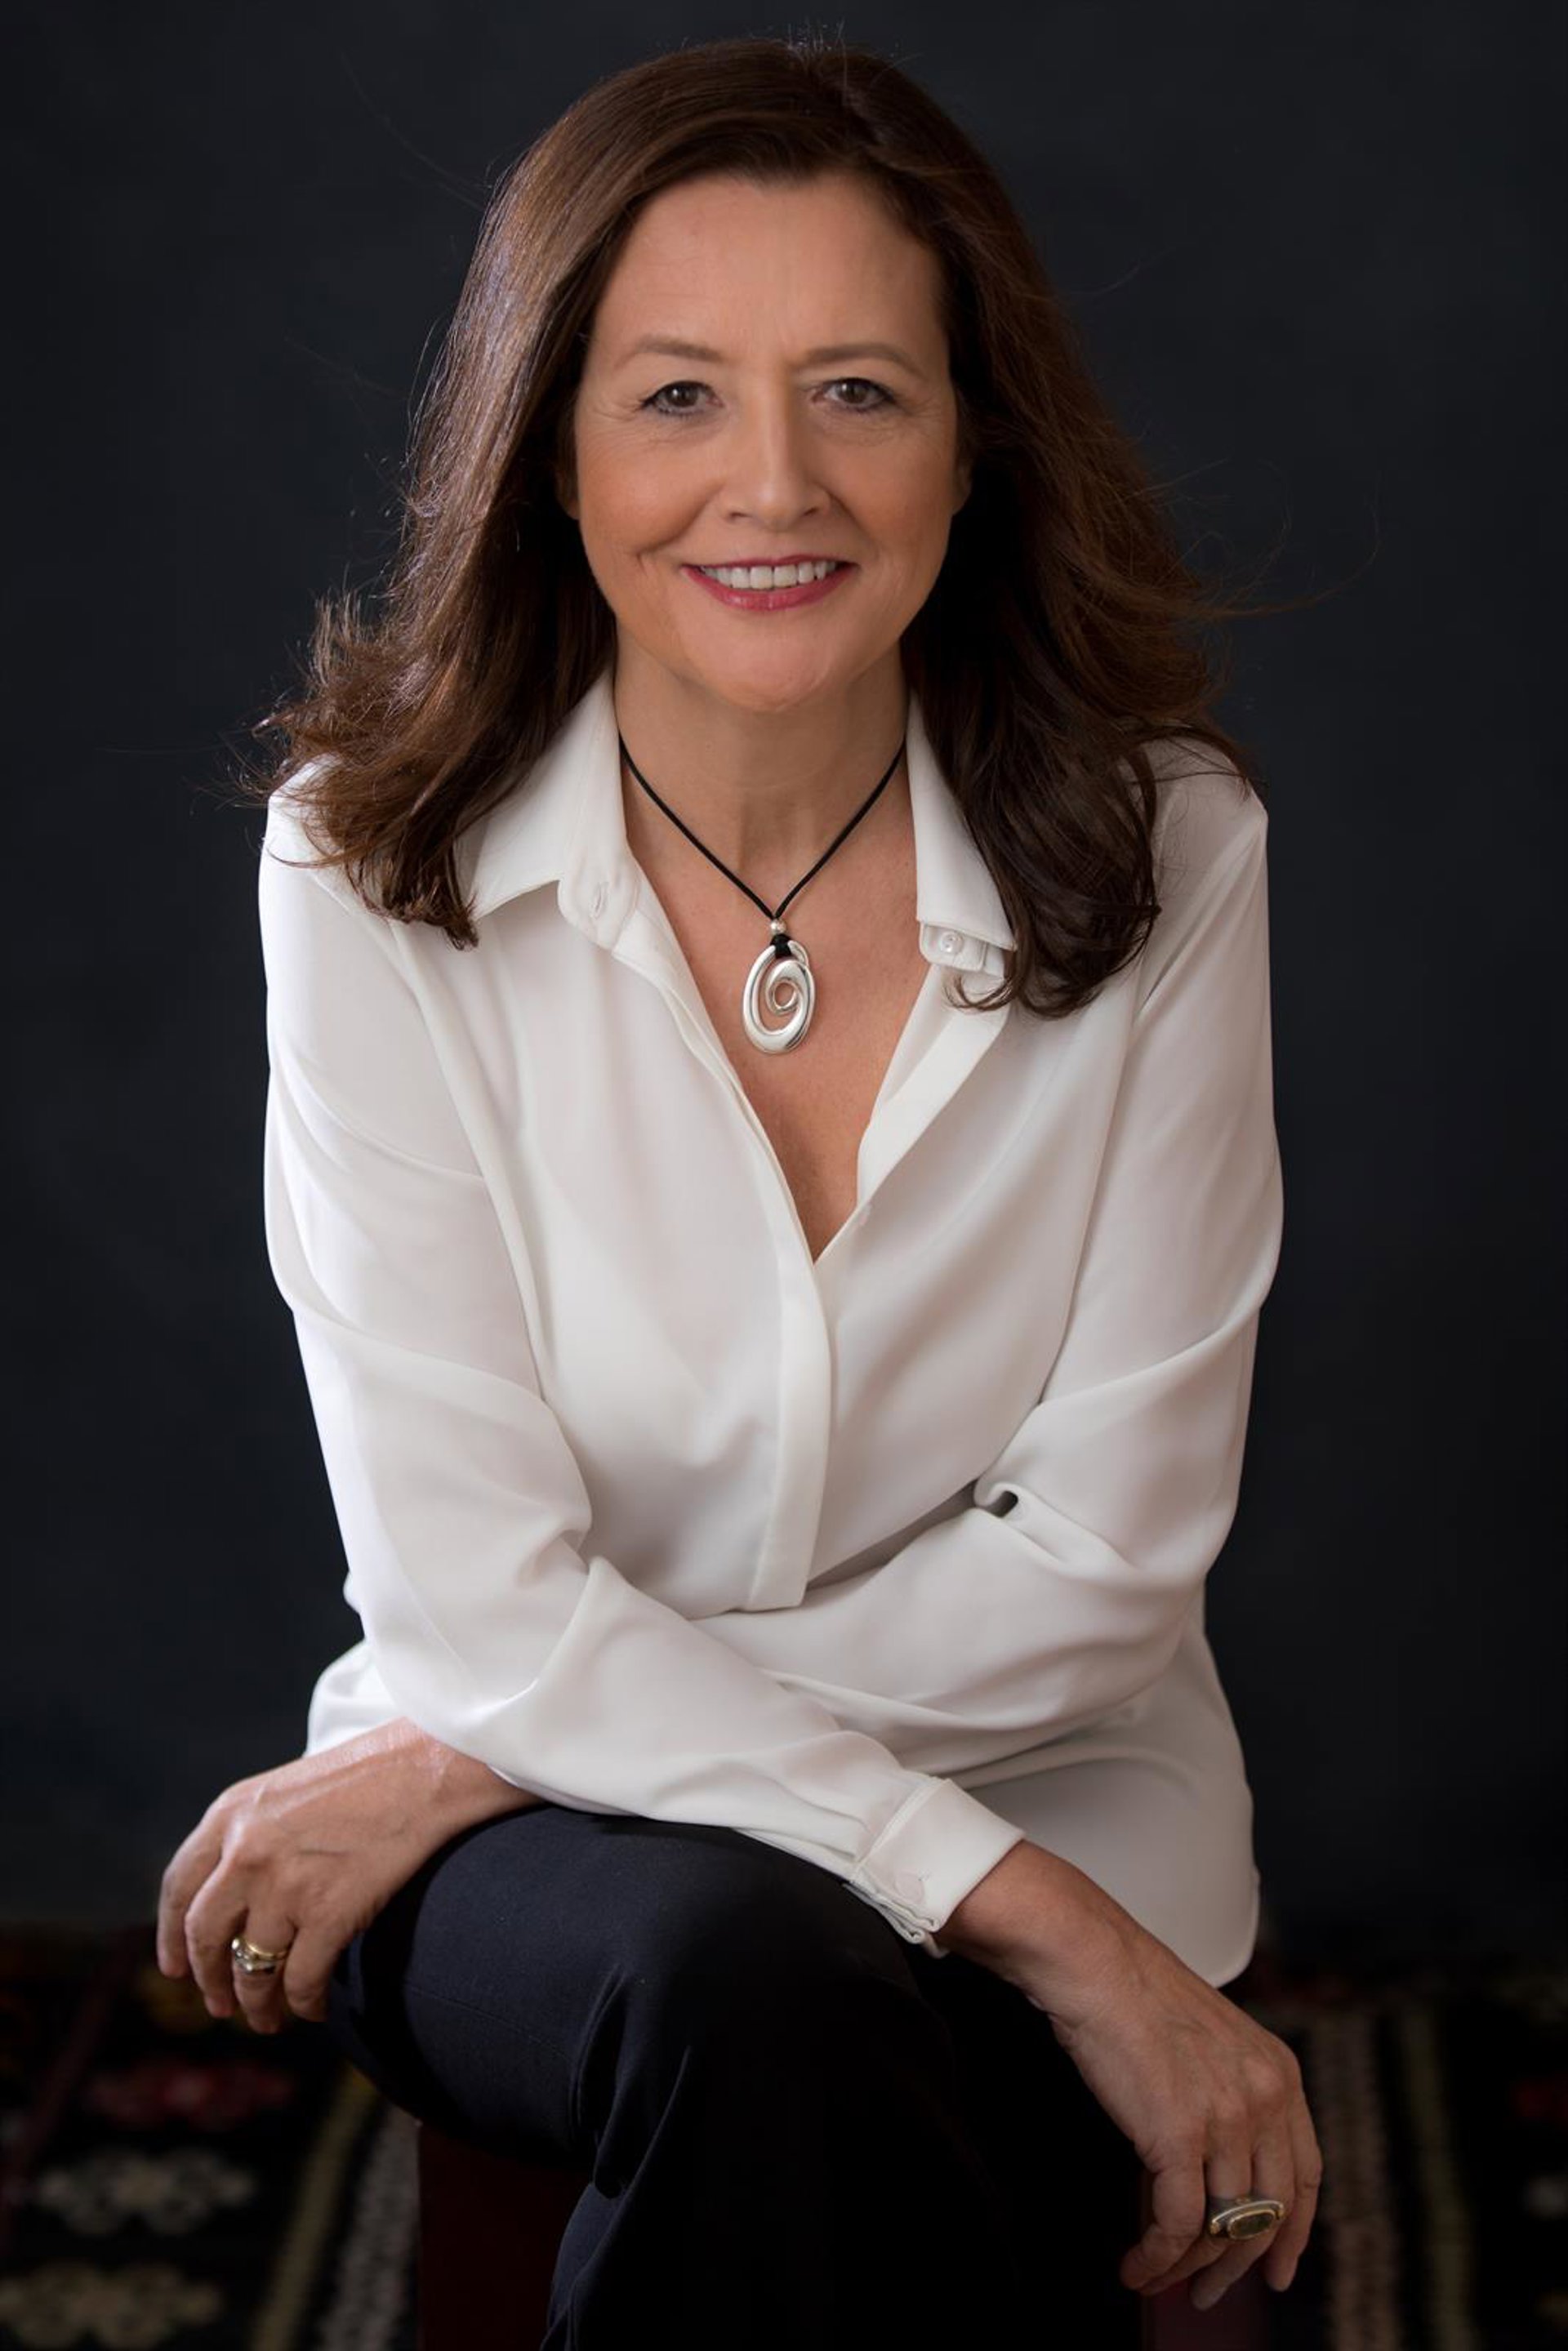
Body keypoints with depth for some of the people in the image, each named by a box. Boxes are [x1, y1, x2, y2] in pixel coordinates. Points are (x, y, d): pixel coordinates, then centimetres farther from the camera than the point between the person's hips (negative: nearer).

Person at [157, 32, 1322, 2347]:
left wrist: (470, 1768, -12)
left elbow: (1098, 1565, -9)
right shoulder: (378, 867, -10)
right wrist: (1046, 1918, -23)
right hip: (550, 1848, -1)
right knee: (748, 1977, -33)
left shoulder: (1164, 851, -8)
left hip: (1043, 1800, 1)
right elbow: (481, 1599, -15)